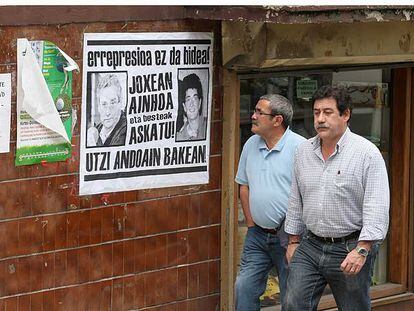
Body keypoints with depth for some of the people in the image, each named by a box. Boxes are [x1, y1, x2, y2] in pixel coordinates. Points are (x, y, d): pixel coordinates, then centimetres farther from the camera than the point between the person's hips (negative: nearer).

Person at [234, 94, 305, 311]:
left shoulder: (299, 148, -14)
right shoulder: (251, 145, 8)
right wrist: (251, 224, 11)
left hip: (287, 236, -6)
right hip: (257, 235, 6)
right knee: (244, 287, 3)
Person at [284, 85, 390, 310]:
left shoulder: (367, 153, -11)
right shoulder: (304, 151, 8)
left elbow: (377, 208, -17)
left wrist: (362, 250, -25)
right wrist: (293, 240, 17)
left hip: (350, 249, -5)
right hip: (309, 246, 5)